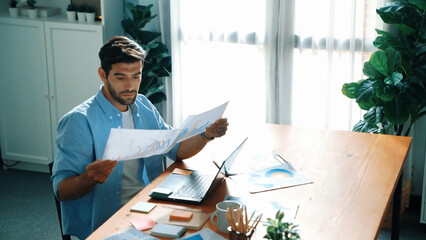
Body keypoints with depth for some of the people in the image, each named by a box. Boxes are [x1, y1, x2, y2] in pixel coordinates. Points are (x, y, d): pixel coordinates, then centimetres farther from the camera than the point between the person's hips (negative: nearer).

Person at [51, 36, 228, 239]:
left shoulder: (143, 106, 10)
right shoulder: (80, 121, -13)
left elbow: (176, 150, 14)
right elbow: (61, 190, -16)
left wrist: (207, 134, -5)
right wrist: (90, 178, -38)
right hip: (103, 222, -7)